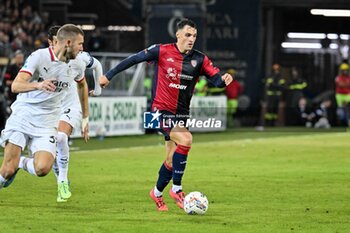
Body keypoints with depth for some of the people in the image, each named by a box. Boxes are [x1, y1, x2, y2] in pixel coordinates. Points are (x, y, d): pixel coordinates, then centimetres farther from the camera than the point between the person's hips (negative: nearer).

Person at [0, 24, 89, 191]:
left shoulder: (75, 66, 4)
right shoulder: (39, 56, -12)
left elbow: (82, 85, 28)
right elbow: (16, 86, -22)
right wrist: (38, 85, -41)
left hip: (46, 125, 4)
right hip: (22, 118, -4)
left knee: (42, 169, -19)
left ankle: (21, 163, 13)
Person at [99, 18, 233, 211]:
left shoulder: (199, 59, 0)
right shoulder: (162, 51, -8)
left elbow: (216, 79, -5)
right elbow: (134, 59, -1)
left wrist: (224, 79, -28)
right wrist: (109, 75, 2)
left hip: (181, 114, 5)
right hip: (161, 110, -5)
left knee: (172, 160, 10)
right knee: (185, 139, -27)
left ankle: (157, 193, 36)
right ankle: (176, 188, -15)